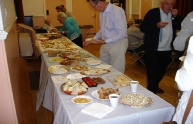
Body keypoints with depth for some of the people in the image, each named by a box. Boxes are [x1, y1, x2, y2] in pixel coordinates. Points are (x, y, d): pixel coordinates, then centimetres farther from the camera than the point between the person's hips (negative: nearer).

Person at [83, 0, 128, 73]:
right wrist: (93, 40, 10)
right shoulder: (102, 12, 7)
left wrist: (104, 41, -22)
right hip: (105, 44, 8)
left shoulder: (117, 11, -18)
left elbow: (122, 34, -20)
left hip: (117, 44, -7)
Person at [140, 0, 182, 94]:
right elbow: (142, 28, -13)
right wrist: (157, 25, -26)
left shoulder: (174, 14, 10)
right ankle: (151, 91, 18)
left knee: (162, 70, 19)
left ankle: (155, 86, 39)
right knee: (152, 71, 2)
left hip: (167, 49, 6)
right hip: (153, 49, -6)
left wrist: (176, 16, -8)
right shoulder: (152, 12, -6)